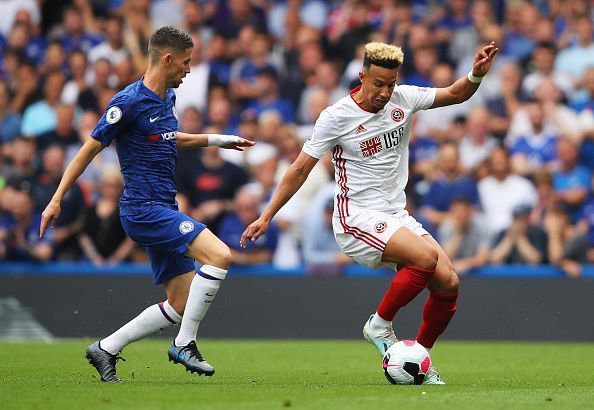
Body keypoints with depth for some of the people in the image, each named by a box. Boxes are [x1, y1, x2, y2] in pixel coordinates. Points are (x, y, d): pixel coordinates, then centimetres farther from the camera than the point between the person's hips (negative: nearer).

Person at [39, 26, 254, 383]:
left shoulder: (168, 97, 13)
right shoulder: (128, 102, -13)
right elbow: (90, 149, -8)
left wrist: (213, 139, 28)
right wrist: (56, 200, -7)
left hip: (163, 210, 9)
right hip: (144, 209, -9)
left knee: (181, 305, 5)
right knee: (219, 255, -23)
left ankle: (106, 349, 16)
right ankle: (185, 344, -14)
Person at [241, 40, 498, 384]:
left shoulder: (403, 99, 3)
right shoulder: (337, 117, -10)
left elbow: (456, 95, 15)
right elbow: (300, 170, -4)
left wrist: (476, 75, -7)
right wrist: (266, 217, -3)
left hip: (396, 218, 6)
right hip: (357, 220, -6)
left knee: (448, 282, -9)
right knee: (427, 256, -29)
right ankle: (380, 326, -10)